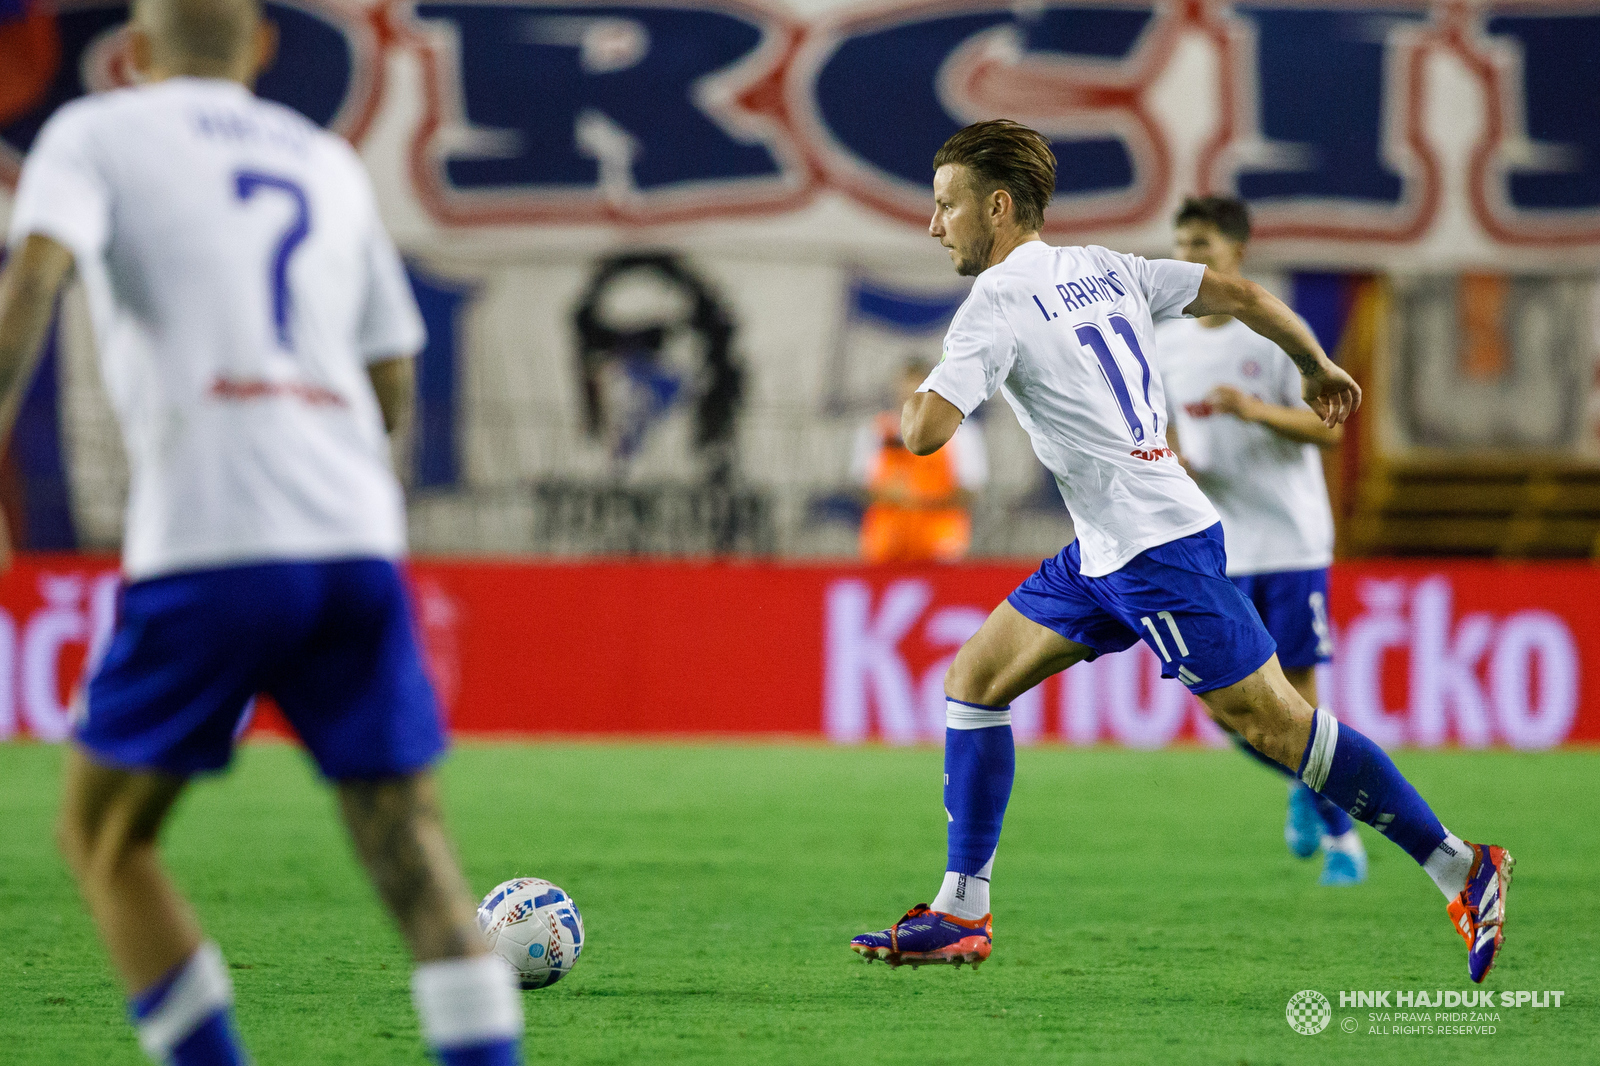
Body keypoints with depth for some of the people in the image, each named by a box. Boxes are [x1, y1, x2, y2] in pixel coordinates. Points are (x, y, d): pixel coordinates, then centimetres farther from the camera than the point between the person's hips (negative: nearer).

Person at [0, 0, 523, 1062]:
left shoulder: (96, 133, 11)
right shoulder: (330, 163, 24)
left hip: (207, 548, -4)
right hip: (360, 540, 4)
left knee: (102, 834, 11)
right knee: (410, 846, 2)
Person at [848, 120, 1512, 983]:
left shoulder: (997, 305, -14)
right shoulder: (1102, 268, 11)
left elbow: (925, 431, -23)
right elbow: (1238, 294, 11)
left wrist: (903, 407, 0)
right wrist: (1318, 368, 26)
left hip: (1158, 550, -10)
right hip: (1105, 552, 10)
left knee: (1271, 722, -5)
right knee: (974, 680, 9)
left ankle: (1462, 868, 1)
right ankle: (961, 913, 9)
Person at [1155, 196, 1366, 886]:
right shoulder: (1166, 343, 7)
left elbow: (1328, 429, -10)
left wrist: (1256, 411, -25)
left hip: (1291, 541, -4)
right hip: (1216, 548, 4)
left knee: (1296, 692, -6)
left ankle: (1341, 835, 8)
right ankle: (1305, 786, 28)